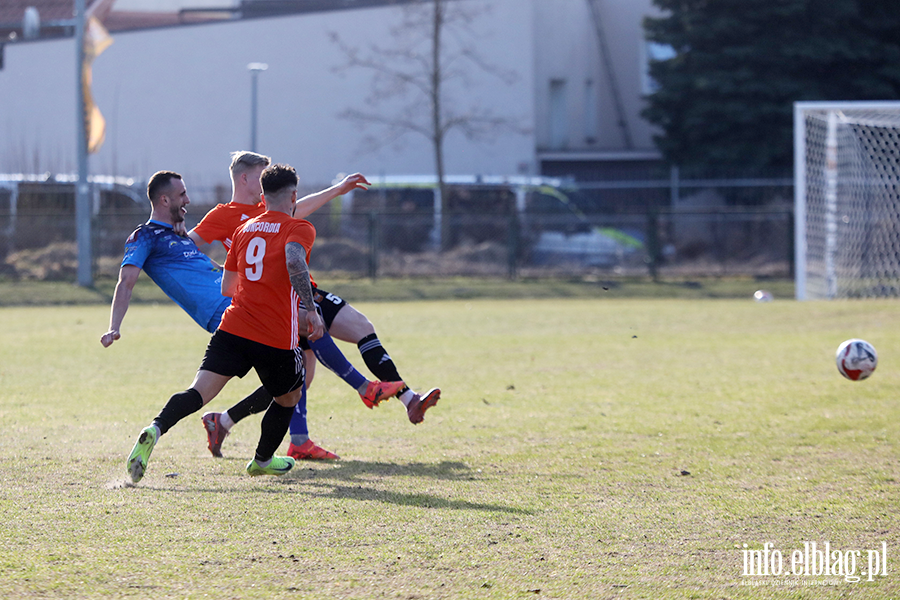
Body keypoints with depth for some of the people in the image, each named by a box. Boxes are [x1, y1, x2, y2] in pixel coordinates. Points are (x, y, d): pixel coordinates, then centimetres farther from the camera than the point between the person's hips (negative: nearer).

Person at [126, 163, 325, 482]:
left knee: (200, 391, -9)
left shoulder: (244, 229, 19)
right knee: (290, 396, 24)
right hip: (277, 340, -4)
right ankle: (262, 460, 37)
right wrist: (310, 310, -18)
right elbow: (294, 260, -23)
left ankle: (155, 429, -34)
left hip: (233, 329, 4)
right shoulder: (298, 228, 1)